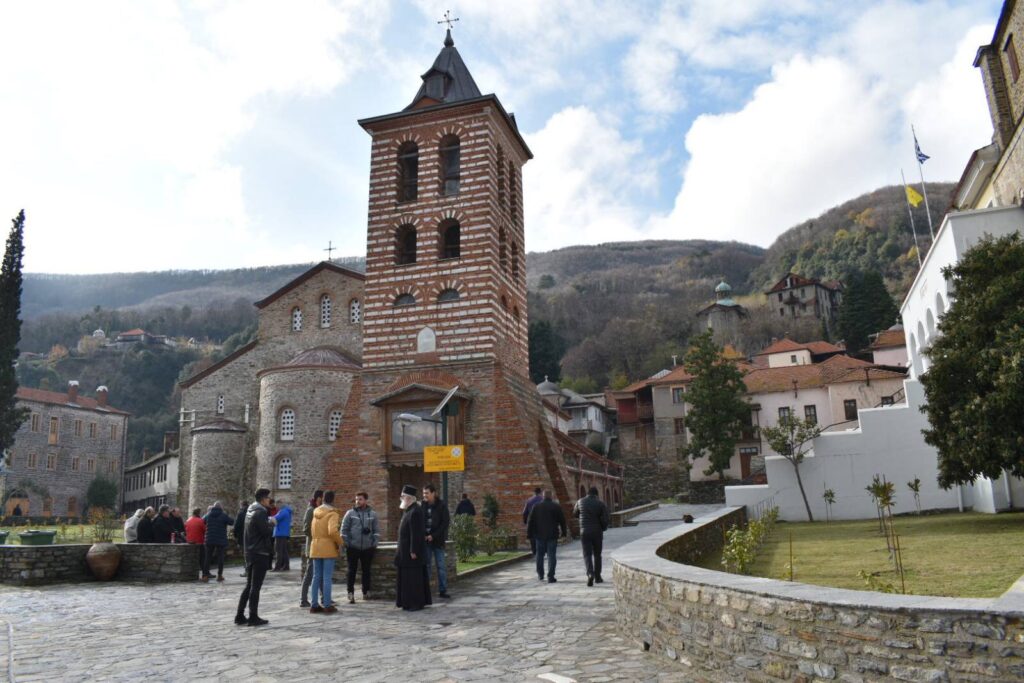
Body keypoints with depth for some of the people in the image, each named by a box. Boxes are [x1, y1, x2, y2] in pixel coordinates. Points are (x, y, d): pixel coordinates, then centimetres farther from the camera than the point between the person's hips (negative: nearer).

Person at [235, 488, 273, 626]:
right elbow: (266, 531, -19)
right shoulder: (260, 512, -17)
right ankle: (253, 617, 3)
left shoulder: (250, 510, 12)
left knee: (249, 585, 15)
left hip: (250, 552, 9)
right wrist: (271, 522, -2)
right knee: (255, 586, -2)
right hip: (260, 553, -9)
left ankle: (240, 615, 16)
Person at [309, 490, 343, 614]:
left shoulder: (316, 513, 11)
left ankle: (314, 605, 11)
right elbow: (333, 531, -25)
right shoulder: (332, 513, -11)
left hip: (315, 547, 6)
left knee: (316, 577, 9)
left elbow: (313, 530, 17)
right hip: (328, 548, -6)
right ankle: (327, 605, -1)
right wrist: (339, 543, -13)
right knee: (327, 578, -3)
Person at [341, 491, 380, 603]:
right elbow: (344, 529, 0)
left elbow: (377, 530, 8)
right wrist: (346, 544, -4)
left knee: (366, 570, 9)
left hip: (367, 548, 2)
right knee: (352, 570, -1)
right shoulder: (350, 513, -1)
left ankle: (366, 592, 20)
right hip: (353, 548, -2)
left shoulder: (373, 514, 5)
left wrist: (375, 543, 0)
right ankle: (351, 593, 4)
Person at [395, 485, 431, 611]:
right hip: (407, 551, 10)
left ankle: (417, 603, 4)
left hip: (412, 550, -10)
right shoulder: (409, 510, 12)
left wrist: (413, 551, -22)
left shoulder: (415, 511, -19)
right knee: (407, 576, 14)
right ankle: (409, 601, 21)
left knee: (414, 576, -3)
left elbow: (416, 533, -22)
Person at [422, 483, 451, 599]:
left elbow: (445, 522, -7)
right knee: (426, 565, 5)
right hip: (425, 540, 2)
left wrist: (433, 535, -12)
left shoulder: (442, 505, -4)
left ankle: (442, 590, 9)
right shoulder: (423, 505, 3)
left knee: (441, 566, 2)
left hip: (437, 540, -2)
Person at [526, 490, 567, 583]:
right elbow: (562, 520, 0)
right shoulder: (557, 507, -2)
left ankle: (540, 574, 24)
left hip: (540, 535, 2)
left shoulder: (536, 506, 1)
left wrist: (530, 533, 7)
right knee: (551, 556, 0)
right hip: (552, 535, -2)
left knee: (540, 554, 16)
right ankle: (550, 577, -5)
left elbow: (530, 521, 1)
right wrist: (564, 532, 9)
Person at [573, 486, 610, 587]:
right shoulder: (601, 504, -5)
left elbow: (574, 514, 17)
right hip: (597, 532, 0)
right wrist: (603, 528, 8)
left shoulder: (580, 502, 0)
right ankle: (597, 577, 22)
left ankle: (590, 574, -23)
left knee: (587, 555, 0)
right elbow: (606, 520, -11)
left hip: (584, 532, 0)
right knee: (597, 554, 16)